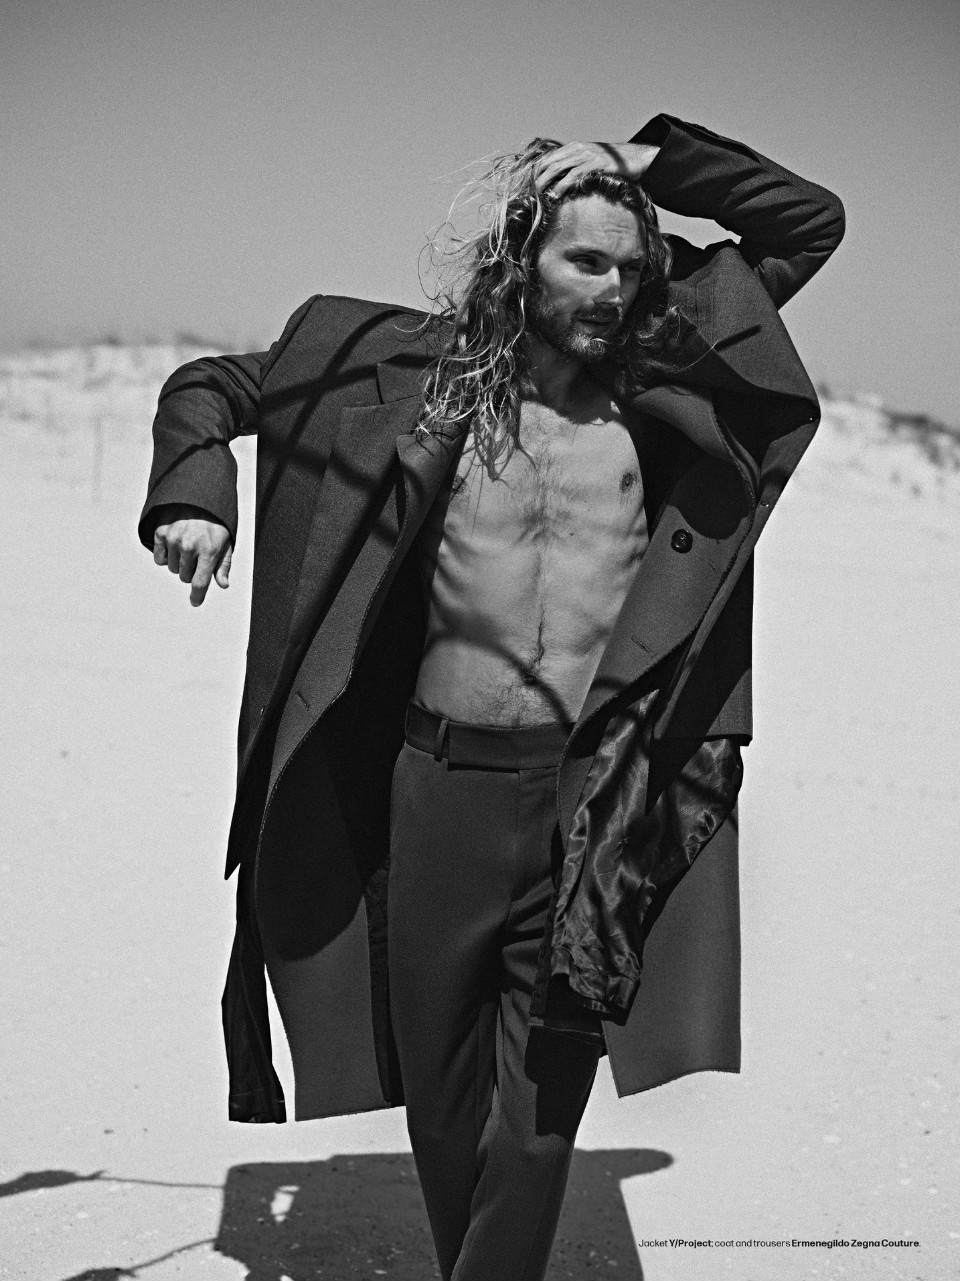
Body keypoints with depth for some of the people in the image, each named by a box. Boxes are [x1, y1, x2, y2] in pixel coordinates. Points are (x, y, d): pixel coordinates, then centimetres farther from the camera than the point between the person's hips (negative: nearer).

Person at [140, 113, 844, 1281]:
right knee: (439, 1090, 14)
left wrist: (652, 161, 0)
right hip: (446, 778, 1)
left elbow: (811, 223, 9)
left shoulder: (659, 372, 5)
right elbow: (212, 385, 11)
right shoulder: (421, 366, 2)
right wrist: (193, 498, -7)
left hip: (602, 791, 0)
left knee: (540, 1115, -4)